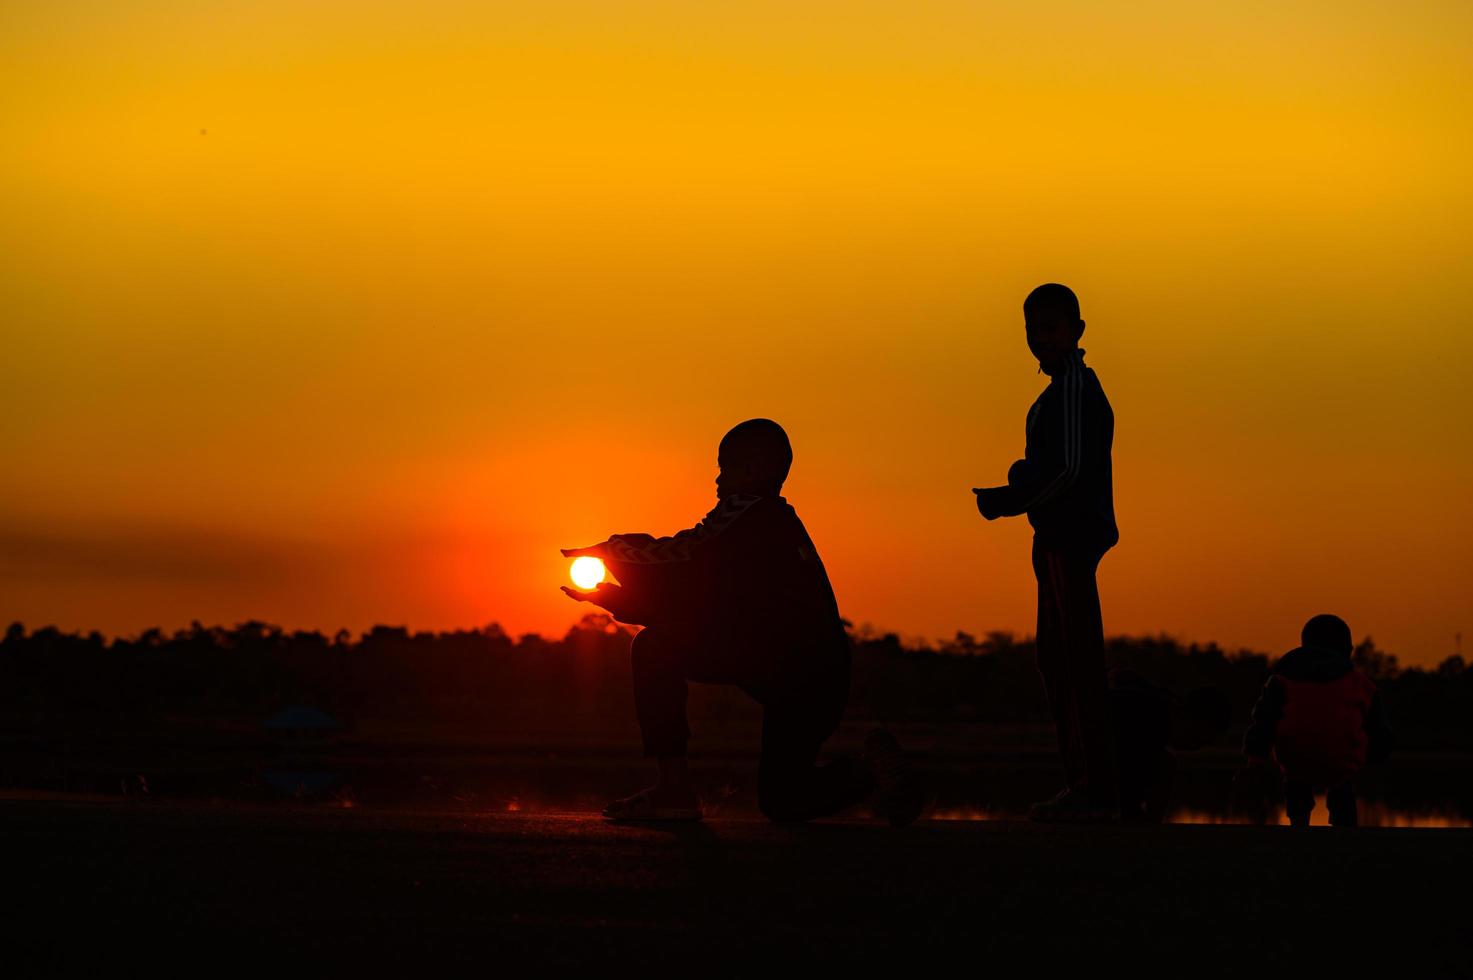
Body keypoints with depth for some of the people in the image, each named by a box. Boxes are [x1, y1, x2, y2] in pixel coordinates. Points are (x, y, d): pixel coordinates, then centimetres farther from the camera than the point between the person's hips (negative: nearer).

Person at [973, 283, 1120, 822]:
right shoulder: (1071, 385, 20)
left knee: (1075, 658, -11)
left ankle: (1093, 788, -12)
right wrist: (1022, 479, 7)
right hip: (1063, 539, 11)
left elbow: (1069, 470, -19)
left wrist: (1007, 501, -10)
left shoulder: (1073, 385, -12)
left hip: (1069, 538, -11)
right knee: (1060, 658, 13)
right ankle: (1085, 784, 16)